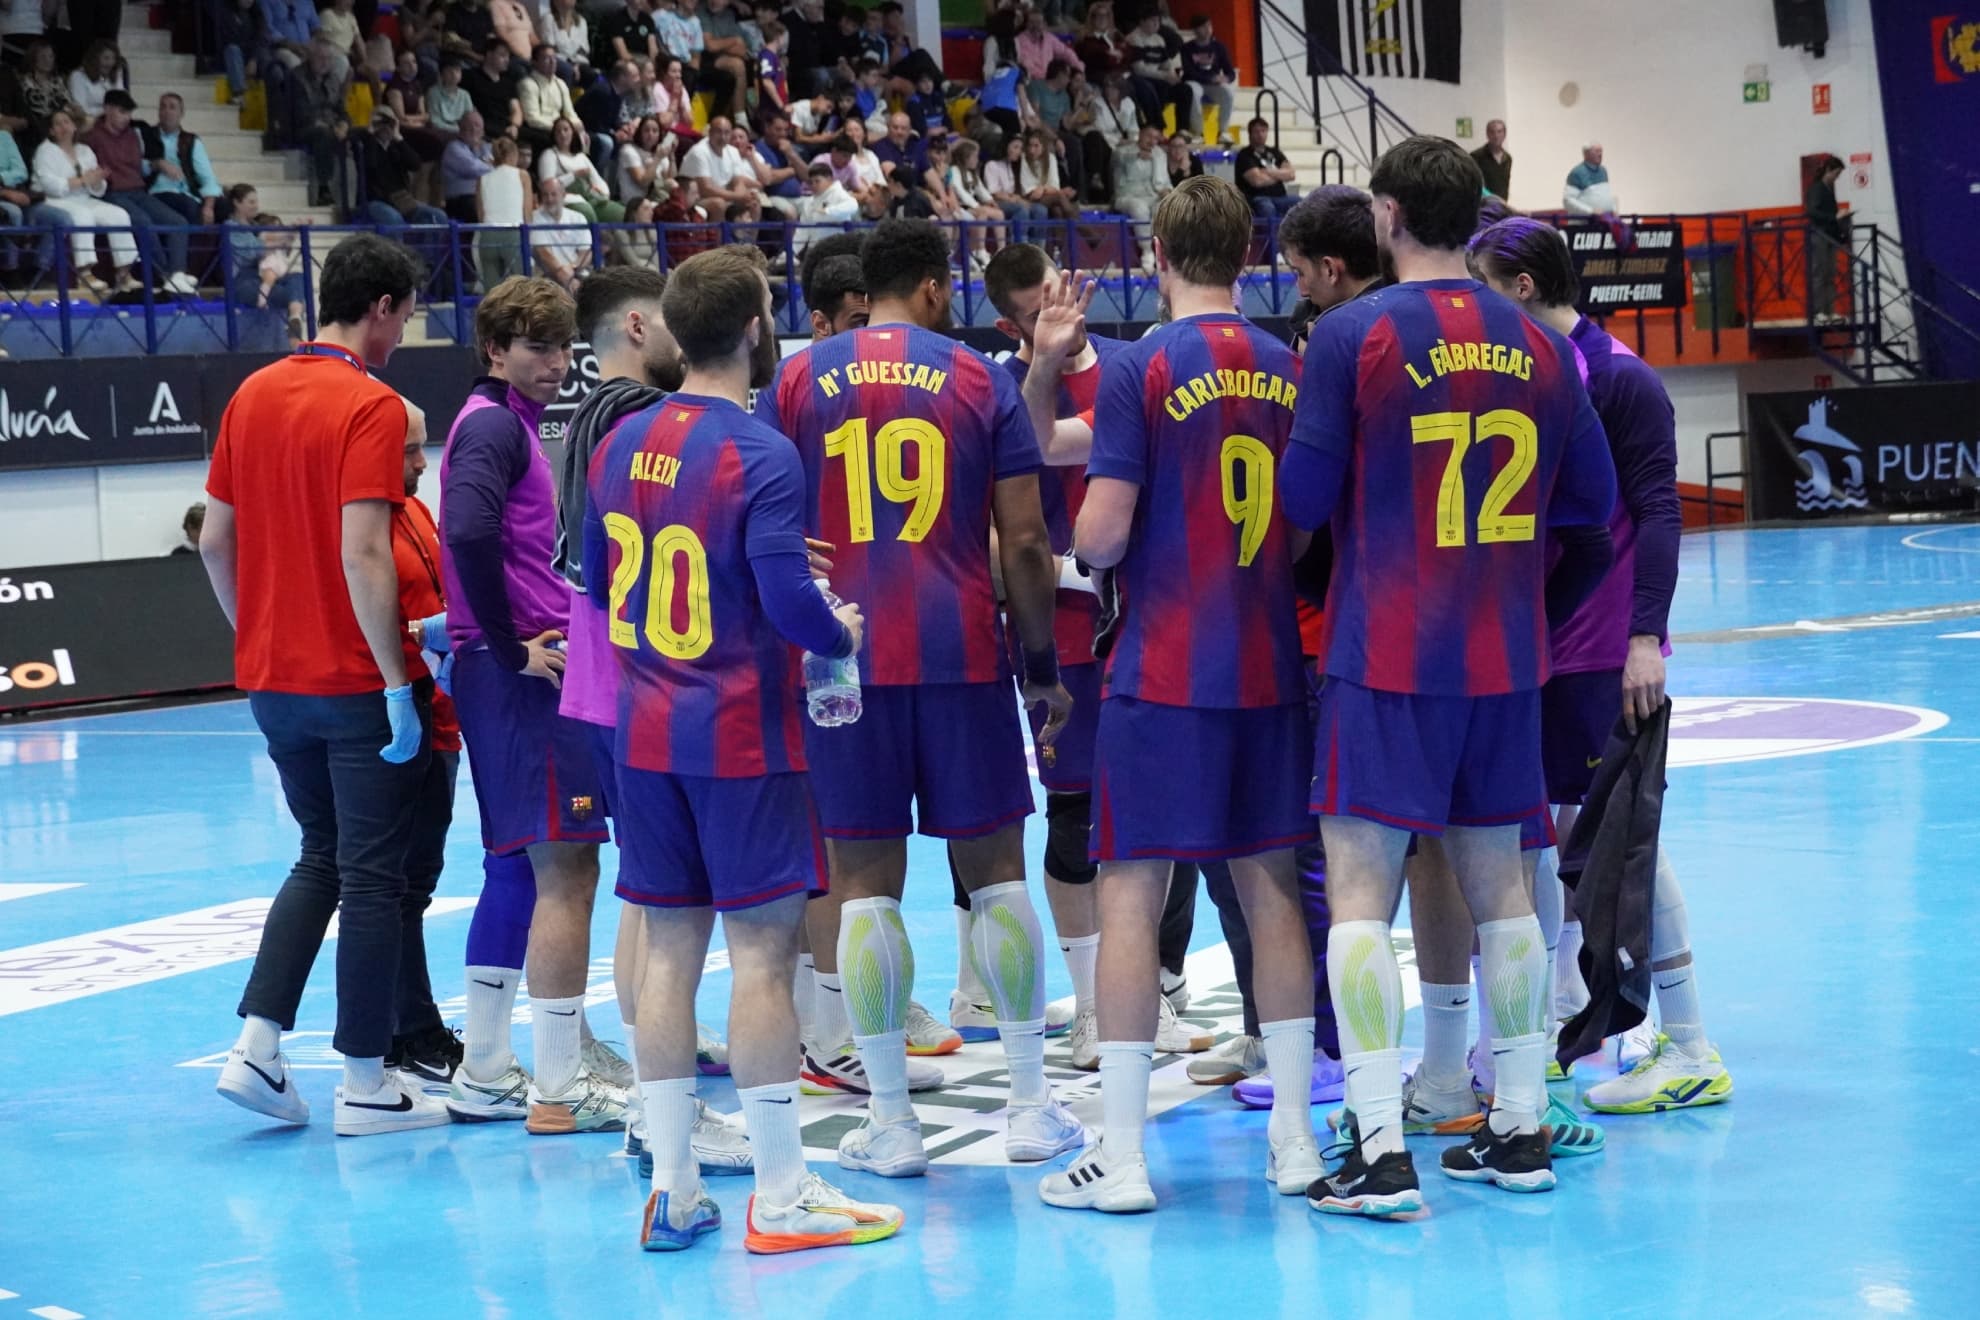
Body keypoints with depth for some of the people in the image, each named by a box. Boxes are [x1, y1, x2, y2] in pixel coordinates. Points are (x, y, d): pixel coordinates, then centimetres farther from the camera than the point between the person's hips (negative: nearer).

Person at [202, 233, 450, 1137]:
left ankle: (256, 1046, 10)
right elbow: (363, 555, -22)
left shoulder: (252, 395, 7)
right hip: (355, 681, -7)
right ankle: (365, 1085, 8)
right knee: (372, 878, 3)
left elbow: (215, 540, 10)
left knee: (321, 859, 20)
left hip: (272, 679, 7)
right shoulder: (369, 406, -14)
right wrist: (398, 683, -18)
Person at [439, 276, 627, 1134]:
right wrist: (513, 648, -20)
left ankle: (484, 1074, 22)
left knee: (523, 867, 16)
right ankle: (559, 1091, -5)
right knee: (566, 868, -8)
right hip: (524, 675, -10)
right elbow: (470, 533, -27)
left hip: (520, 669, 10)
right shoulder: (494, 425, -11)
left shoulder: (506, 423, 20)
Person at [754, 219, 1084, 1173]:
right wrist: (1043, 665, 10)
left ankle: (890, 1124, 3)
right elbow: (1025, 541, 1)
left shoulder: (797, 381, 6)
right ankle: (1030, 1106, 12)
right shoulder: (980, 380, 4)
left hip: (843, 658, 0)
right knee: (995, 869, 9)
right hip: (962, 655, 0)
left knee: (864, 880, 3)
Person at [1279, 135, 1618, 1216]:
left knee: (1360, 892, -3)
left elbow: (1304, 499, -8)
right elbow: (1590, 501, 12)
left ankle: (1379, 1153, -9)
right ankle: (1519, 1131, 19)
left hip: (1386, 657, -5)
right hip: (1506, 659, 5)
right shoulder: (1535, 344, 6)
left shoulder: (1352, 335, -9)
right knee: (1498, 883, 14)